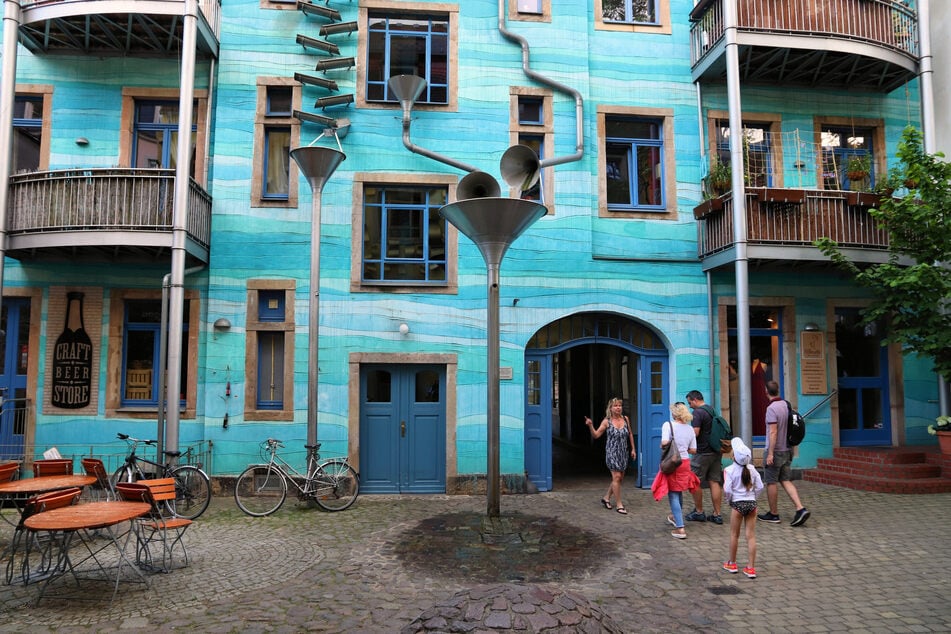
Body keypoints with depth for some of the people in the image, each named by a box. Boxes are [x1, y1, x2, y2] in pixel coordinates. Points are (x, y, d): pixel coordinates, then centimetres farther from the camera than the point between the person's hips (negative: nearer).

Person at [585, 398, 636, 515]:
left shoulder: (625, 419, 3)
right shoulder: (607, 421, -7)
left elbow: (630, 434, 16)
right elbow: (596, 435, -6)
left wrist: (633, 449, 15)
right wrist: (590, 425, -23)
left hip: (623, 452, 5)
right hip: (612, 452, -5)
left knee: (619, 478, 10)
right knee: (616, 477, -9)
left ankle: (606, 498, 27)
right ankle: (619, 505, 0)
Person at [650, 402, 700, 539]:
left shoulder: (668, 425, -11)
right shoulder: (690, 429, 4)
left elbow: (665, 442, -24)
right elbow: (693, 450, 5)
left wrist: (662, 446, -3)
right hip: (685, 463, 6)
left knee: (673, 495, 0)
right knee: (679, 492, 24)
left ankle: (680, 528, -5)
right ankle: (675, 517, 45)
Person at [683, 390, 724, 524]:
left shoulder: (698, 412, -14)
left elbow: (695, 433, -20)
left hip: (703, 452, -8)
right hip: (715, 452, 8)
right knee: (714, 482, 8)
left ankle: (699, 512, 11)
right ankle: (717, 514, 9)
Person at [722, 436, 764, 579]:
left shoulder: (729, 470, -13)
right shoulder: (752, 469, 0)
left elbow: (727, 490, -16)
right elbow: (760, 487, 1)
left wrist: (727, 500, 2)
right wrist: (752, 496, 14)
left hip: (737, 504, -3)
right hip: (751, 503, 3)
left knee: (734, 535, 13)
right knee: (751, 536, 6)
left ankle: (732, 564, 26)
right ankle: (751, 568, 9)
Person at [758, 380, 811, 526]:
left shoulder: (771, 408, -18)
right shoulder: (786, 405, 6)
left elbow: (773, 432, -22)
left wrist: (770, 453, -19)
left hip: (775, 451, -8)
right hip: (786, 450, 8)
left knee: (771, 483, 3)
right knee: (786, 481, 10)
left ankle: (773, 514, 12)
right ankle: (800, 509, -3)